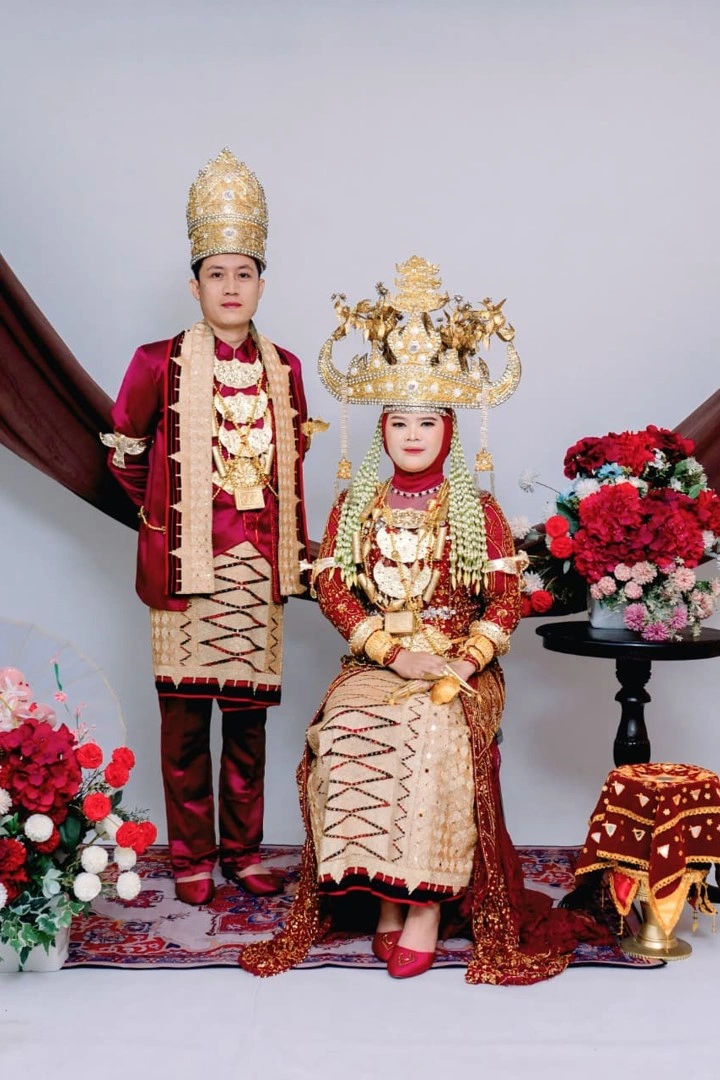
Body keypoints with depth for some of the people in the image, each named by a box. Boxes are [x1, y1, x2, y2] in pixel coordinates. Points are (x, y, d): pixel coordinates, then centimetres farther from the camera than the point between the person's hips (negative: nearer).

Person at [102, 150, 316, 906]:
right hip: (187, 560, -3)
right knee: (185, 711, 2)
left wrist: (291, 547, 14)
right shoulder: (160, 364, -4)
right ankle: (191, 858, 16)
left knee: (249, 712, 9)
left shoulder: (282, 368, 7)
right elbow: (124, 454, 7)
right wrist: (159, 516, 10)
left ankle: (243, 851, 22)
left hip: (259, 561, 3)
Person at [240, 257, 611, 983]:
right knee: (349, 730, -30)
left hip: (460, 666, -1)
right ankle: (387, 896, -19)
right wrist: (393, 651, -12)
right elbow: (332, 588, 1)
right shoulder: (355, 506, 11)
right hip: (374, 664, 2)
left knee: (434, 729, -33)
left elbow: (506, 599, 0)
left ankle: (428, 899, -22)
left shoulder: (478, 511, 7)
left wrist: (463, 662, -16)